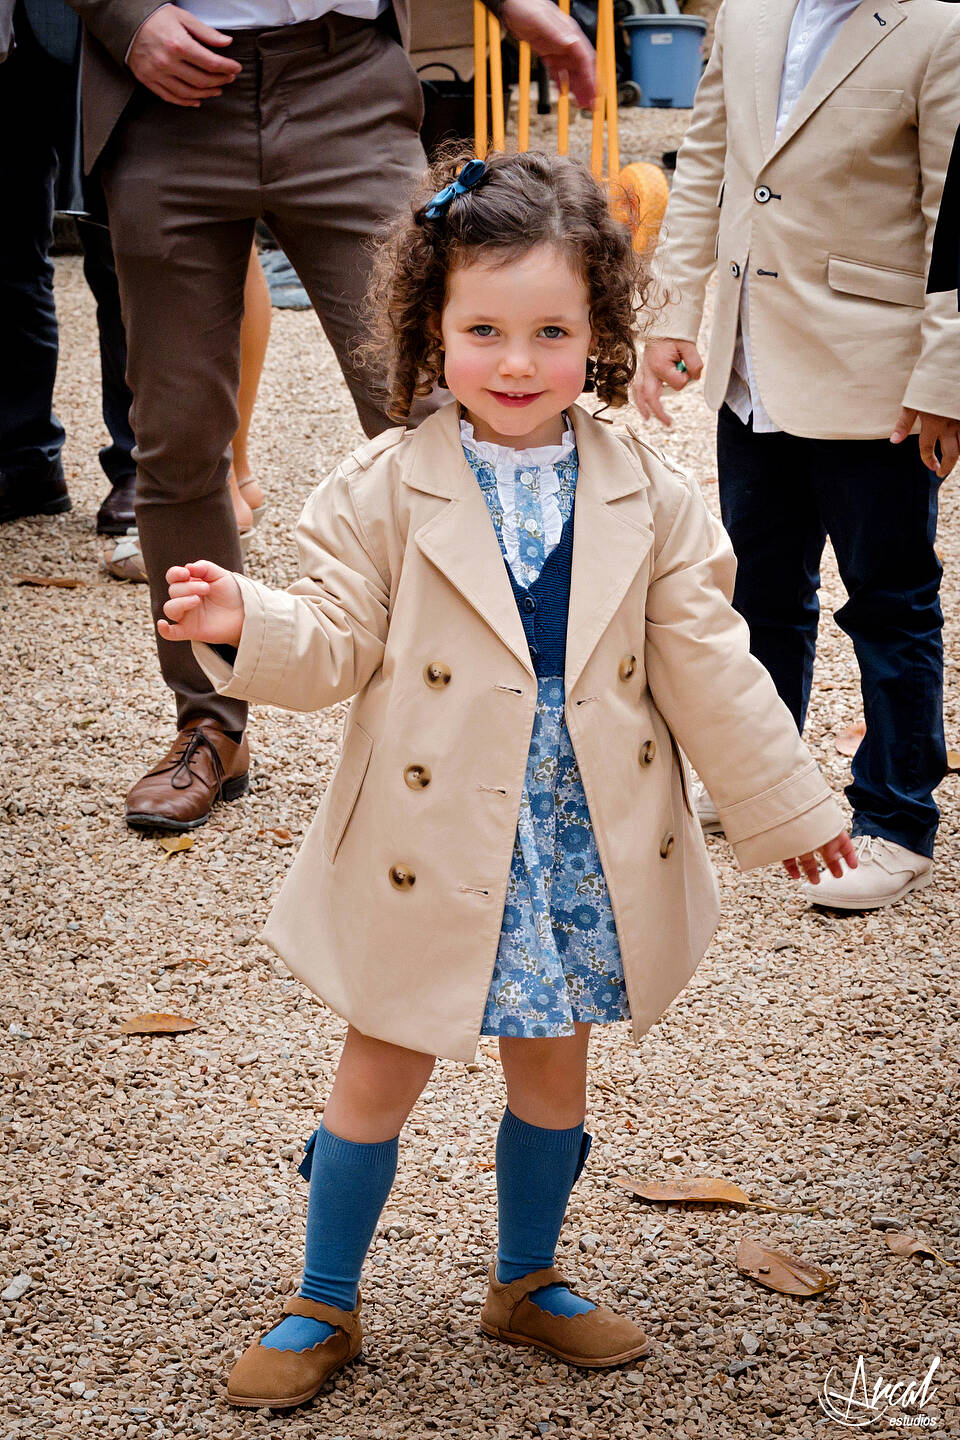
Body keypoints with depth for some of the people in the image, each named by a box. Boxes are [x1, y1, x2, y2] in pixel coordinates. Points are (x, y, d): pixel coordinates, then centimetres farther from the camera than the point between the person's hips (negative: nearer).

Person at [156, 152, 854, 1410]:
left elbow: (706, 667, 2)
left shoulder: (648, 501, -4)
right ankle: (323, 1307, 25)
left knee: (553, 1074, 16)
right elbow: (337, 647, -7)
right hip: (431, 856, -2)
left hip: (582, 855, 2)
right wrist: (247, 627, -28)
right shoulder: (385, 493, -9)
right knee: (380, 1077, 9)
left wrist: (787, 805, 6)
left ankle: (528, 1283, 37)